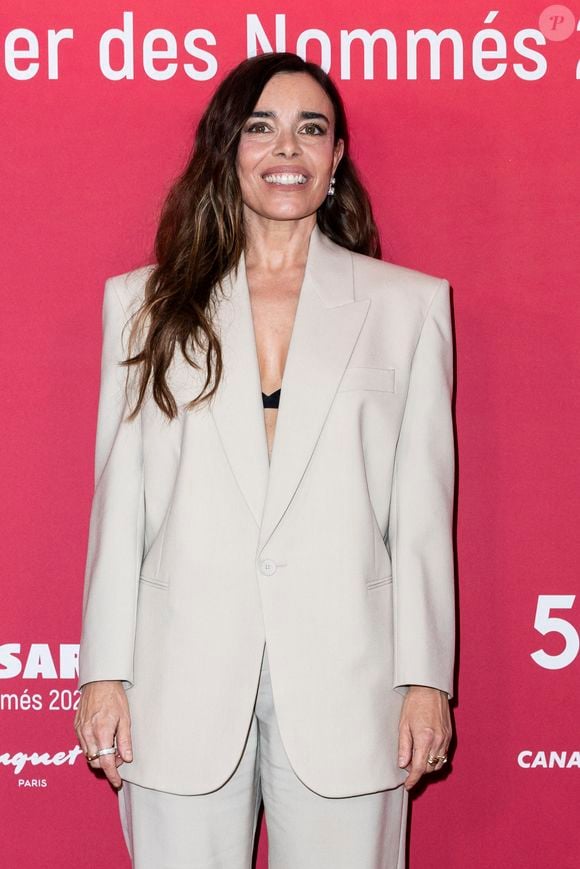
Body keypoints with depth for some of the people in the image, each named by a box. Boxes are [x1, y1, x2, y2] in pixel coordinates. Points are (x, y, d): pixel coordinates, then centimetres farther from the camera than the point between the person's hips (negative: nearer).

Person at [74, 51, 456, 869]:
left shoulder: (408, 303, 6)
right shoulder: (145, 301, 8)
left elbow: (422, 506, 4)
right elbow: (119, 500, 6)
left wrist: (426, 677, 0)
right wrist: (104, 673, 2)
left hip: (345, 679, 0)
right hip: (184, 680, 1)